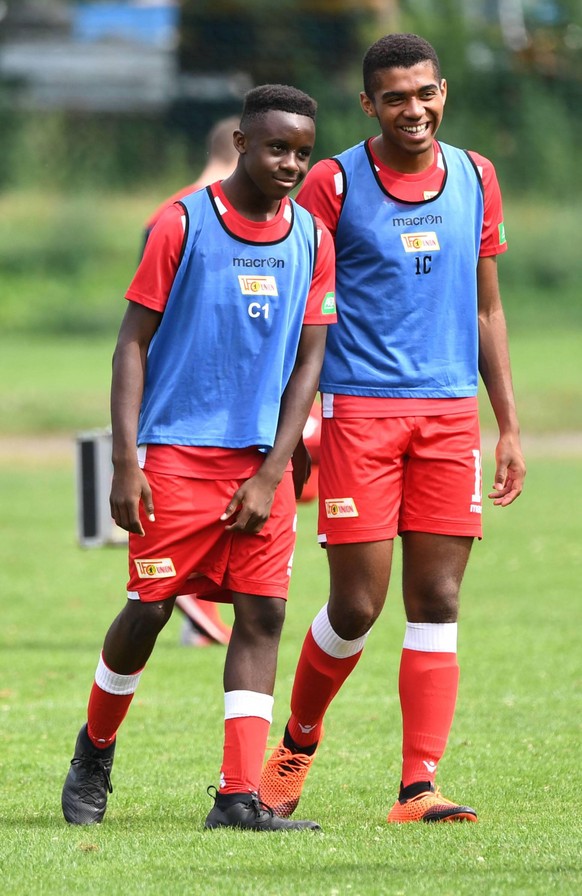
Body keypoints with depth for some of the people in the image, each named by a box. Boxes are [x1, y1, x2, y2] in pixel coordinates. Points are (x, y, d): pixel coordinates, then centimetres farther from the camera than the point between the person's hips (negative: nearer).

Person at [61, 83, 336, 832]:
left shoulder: (313, 240, 7)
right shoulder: (182, 225, -4)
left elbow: (308, 360, 7)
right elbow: (132, 343, -3)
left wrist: (272, 475, -3)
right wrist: (125, 463, -11)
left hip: (260, 460, 4)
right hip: (176, 452, -3)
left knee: (262, 612, -6)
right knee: (149, 608, -2)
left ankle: (239, 798, -7)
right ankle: (95, 749, 25)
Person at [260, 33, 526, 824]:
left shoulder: (476, 179, 10)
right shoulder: (334, 183, -3)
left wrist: (509, 426, 13)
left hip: (450, 411, 4)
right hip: (359, 409, -4)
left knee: (436, 603, -1)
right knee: (357, 605, -4)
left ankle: (418, 788, -2)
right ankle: (297, 746, 21)